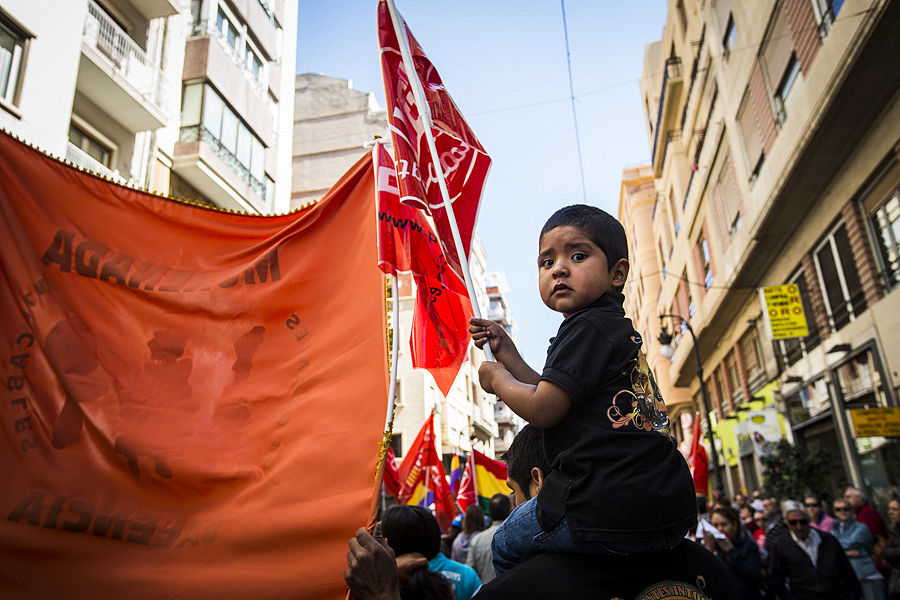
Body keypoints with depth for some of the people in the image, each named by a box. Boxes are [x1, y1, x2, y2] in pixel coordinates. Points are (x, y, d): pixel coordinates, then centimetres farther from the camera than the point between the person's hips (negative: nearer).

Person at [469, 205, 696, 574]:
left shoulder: (587, 326, -12)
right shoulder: (621, 329, 18)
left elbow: (543, 410, -17)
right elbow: (557, 398, 21)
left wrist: (497, 379, 2)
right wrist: (509, 357, 18)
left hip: (611, 513, -10)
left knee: (507, 546, 11)